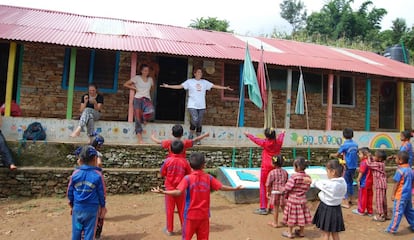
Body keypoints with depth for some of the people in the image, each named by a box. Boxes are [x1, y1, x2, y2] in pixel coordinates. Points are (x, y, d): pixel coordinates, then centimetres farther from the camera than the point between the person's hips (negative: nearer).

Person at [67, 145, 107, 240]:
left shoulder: (75, 173, -3)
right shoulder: (98, 175, -11)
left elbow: (70, 191, 5)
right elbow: (102, 193, -5)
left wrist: (72, 205, 20)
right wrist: (102, 206, 10)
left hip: (77, 207, 3)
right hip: (92, 208, -3)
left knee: (76, 231, 15)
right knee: (89, 232, 7)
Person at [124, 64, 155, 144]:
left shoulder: (150, 79, 14)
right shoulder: (137, 78, 4)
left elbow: (152, 88, 33)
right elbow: (125, 84, 5)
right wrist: (135, 88, 1)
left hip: (147, 99, 2)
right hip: (138, 98, -1)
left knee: (151, 111, -32)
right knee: (138, 118, -6)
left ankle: (145, 119, 4)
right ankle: (139, 138, -2)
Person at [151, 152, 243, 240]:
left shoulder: (187, 178, -12)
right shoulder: (208, 177, -4)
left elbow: (179, 192, -23)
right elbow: (221, 187, -3)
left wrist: (162, 191, -21)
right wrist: (235, 188, 10)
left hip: (191, 214, -2)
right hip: (204, 215, 2)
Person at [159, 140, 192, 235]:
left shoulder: (168, 160, -13)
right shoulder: (184, 161, -11)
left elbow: (162, 173, -2)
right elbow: (189, 174, -1)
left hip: (169, 188, -1)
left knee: (170, 209, 11)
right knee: (182, 209, 14)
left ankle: (169, 229, 19)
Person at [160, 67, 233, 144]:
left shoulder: (205, 82, 10)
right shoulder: (189, 81, 2)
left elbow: (215, 86, 9)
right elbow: (179, 86, -2)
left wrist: (226, 88, 4)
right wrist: (168, 86, -10)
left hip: (202, 106, 3)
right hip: (192, 106, -3)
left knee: (199, 123, 6)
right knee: (195, 120, -20)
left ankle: (198, 139, 19)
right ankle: (190, 135, 3)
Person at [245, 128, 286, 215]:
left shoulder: (265, 143, -11)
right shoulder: (278, 142, 0)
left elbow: (255, 139, 5)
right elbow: (281, 137, 24)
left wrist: (248, 134, 24)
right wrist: (282, 132, 48)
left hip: (266, 167, -5)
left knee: (263, 187, 2)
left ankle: (263, 208, 3)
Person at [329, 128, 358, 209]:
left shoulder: (345, 145, -15)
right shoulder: (355, 144, 4)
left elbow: (337, 155, -9)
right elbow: (351, 154, 12)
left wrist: (332, 155, 11)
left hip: (348, 167, -7)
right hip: (354, 166, 7)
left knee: (346, 183, 1)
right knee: (350, 182, 20)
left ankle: (346, 203, 2)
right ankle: (350, 199, 32)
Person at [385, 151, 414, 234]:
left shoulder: (400, 170, -17)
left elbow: (396, 184, -14)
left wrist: (393, 194, -8)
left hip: (400, 195, -9)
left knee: (397, 212, -6)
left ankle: (392, 229, -2)